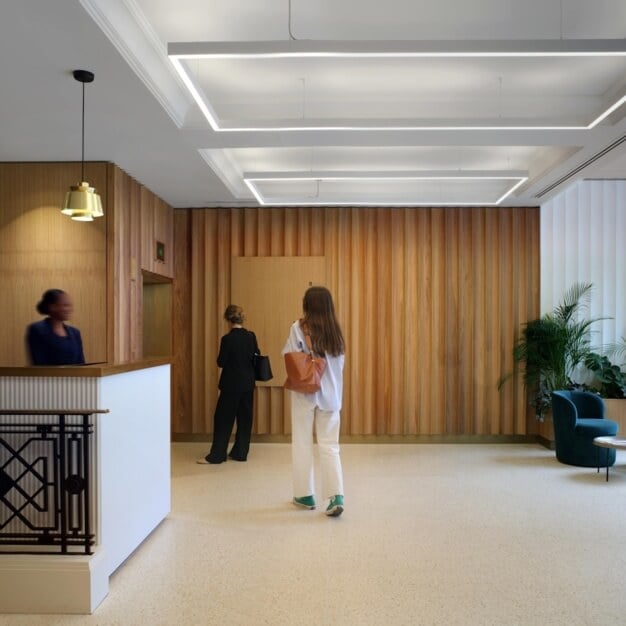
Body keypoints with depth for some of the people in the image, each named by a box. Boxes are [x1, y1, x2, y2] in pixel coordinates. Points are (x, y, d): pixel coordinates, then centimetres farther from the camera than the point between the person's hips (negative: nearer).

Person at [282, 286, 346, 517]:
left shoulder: (299, 328, -10)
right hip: (330, 394, 3)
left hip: (305, 393, -3)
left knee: (302, 444, 11)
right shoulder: (335, 330, 2)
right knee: (329, 446, 7)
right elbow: (340, 364, 4)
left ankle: (305, 494, 20)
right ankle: (336, 496, -4)